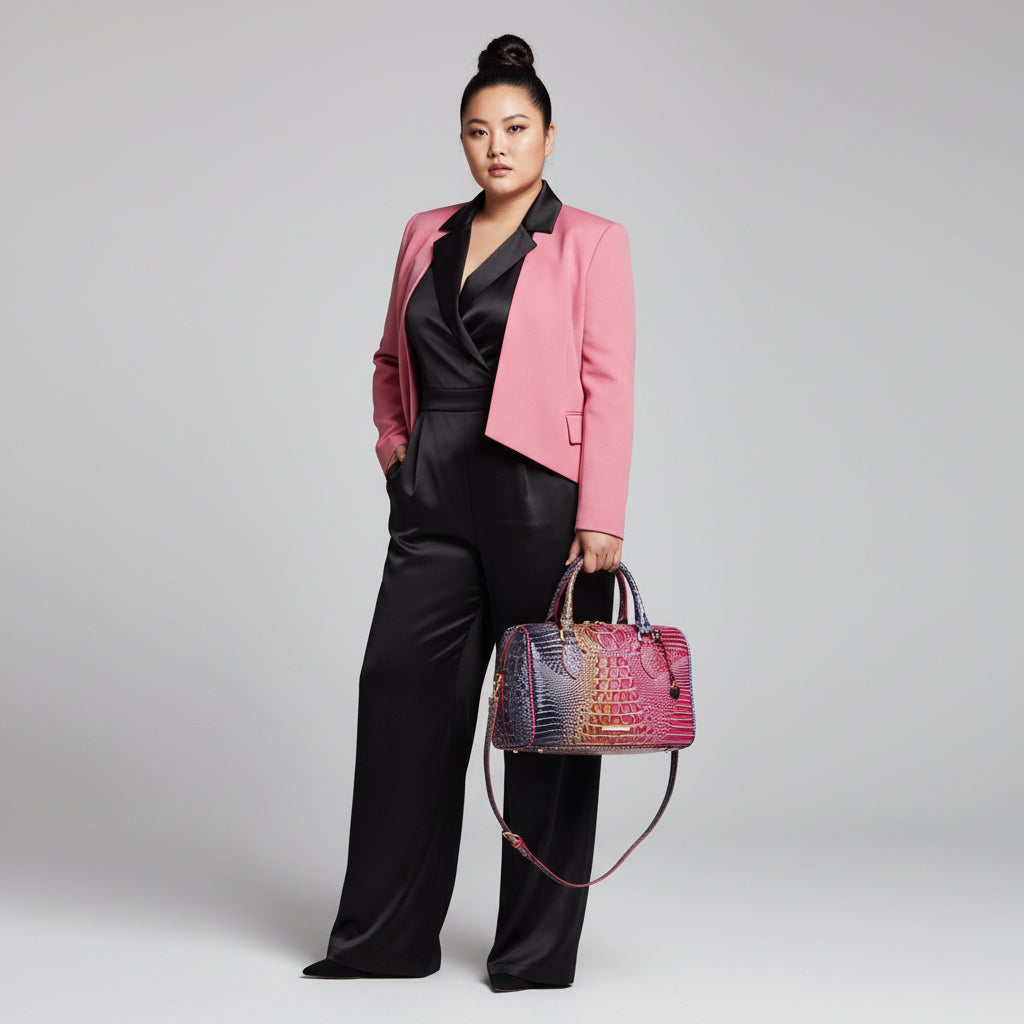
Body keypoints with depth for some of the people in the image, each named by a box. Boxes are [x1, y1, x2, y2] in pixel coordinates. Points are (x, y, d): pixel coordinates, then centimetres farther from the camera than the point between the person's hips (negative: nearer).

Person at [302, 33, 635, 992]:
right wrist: (392, 437, 9)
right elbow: (391, 359, 26)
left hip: (539, 499, -5)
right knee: (402, 698, 4)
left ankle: (537, 951, 14)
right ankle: (385, 937, 16)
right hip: (434, 501, 5)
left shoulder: (590, 242, 0)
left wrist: (600, 517, -16)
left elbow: (608, 385, -8)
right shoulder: (426, 236, 14)